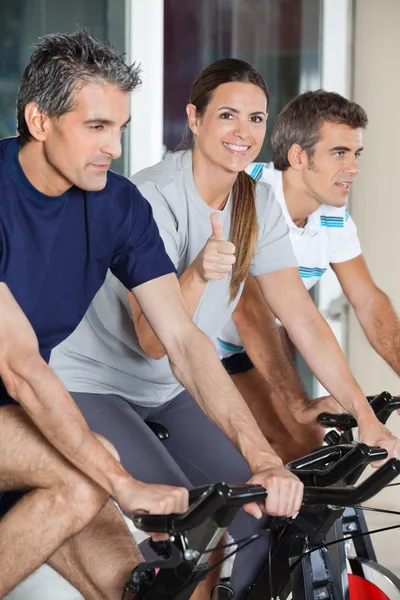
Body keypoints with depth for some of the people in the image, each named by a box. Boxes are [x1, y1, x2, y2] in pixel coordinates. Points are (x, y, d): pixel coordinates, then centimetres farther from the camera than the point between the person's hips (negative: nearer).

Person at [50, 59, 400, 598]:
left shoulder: (258, 204, -5)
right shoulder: (153, 199, -24)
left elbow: (303, 320, -5)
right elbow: (156, 341, -28)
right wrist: (198, 274, -47)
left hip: (170, 390, 6)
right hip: (94, 384, -6)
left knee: (265, 517, -8)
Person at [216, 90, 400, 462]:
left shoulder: (335, 217, -6)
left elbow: (369, 303, -4)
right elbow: (249, 308, -36)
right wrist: (301, 406, -42)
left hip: (242, 349, 7)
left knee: (303, 447, -2)